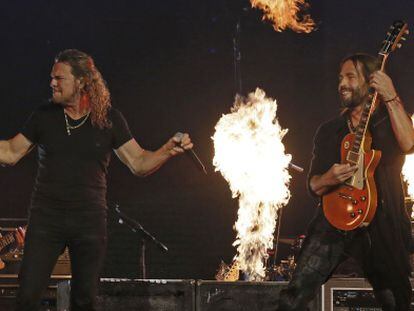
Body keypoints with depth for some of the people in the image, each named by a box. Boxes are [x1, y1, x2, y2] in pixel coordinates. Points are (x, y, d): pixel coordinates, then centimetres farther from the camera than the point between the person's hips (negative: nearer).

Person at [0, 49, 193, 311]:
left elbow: (139, 163, 1)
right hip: (47, 218, 0)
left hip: (90, 221, 0)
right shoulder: (45, 115, 3)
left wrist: (170, 150, -17)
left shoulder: (109, 118, 0)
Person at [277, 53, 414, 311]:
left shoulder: (389, 120, 4)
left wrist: (390, 97, -23)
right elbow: (314, 186, 12)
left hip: (382, 222, -2)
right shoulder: (329, 131, 13)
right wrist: (328, 179, -12)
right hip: (335, 219, 2)